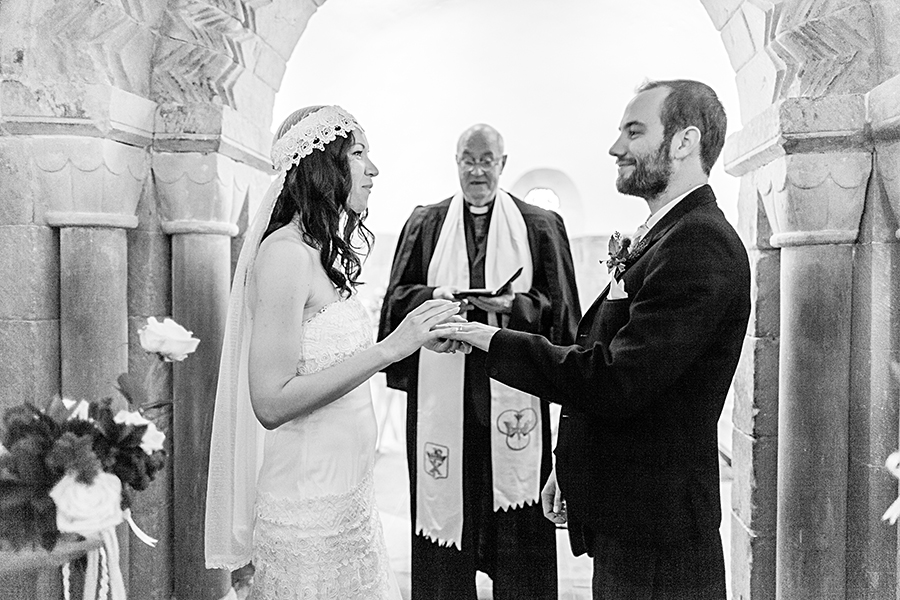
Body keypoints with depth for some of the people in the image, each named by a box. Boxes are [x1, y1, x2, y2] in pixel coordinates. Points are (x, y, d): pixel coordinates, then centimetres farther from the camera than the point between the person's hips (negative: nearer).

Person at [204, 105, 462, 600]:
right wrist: (391, 347, -24)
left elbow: (333, 357, 8)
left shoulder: (324, 251, 7)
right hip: (308, 505, -8)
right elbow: (271, 403, -23)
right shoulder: (284, 251, -18)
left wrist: (418, 337, 4)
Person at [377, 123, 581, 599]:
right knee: (444, 499, 6)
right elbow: (396, 297, 9)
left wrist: (513, 304, -14)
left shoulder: (541, 225, 7)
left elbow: (558, 307, 4)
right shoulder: (424, 223, 11)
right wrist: (433, 296, -11)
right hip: (441, 385, 1)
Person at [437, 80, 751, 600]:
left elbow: (615, 383, -27)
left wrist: (496, 340, -18)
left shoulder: (701, 245, -21)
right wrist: (573, 470, 15)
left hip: (656, 533, -9)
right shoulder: (670, 237, 11)